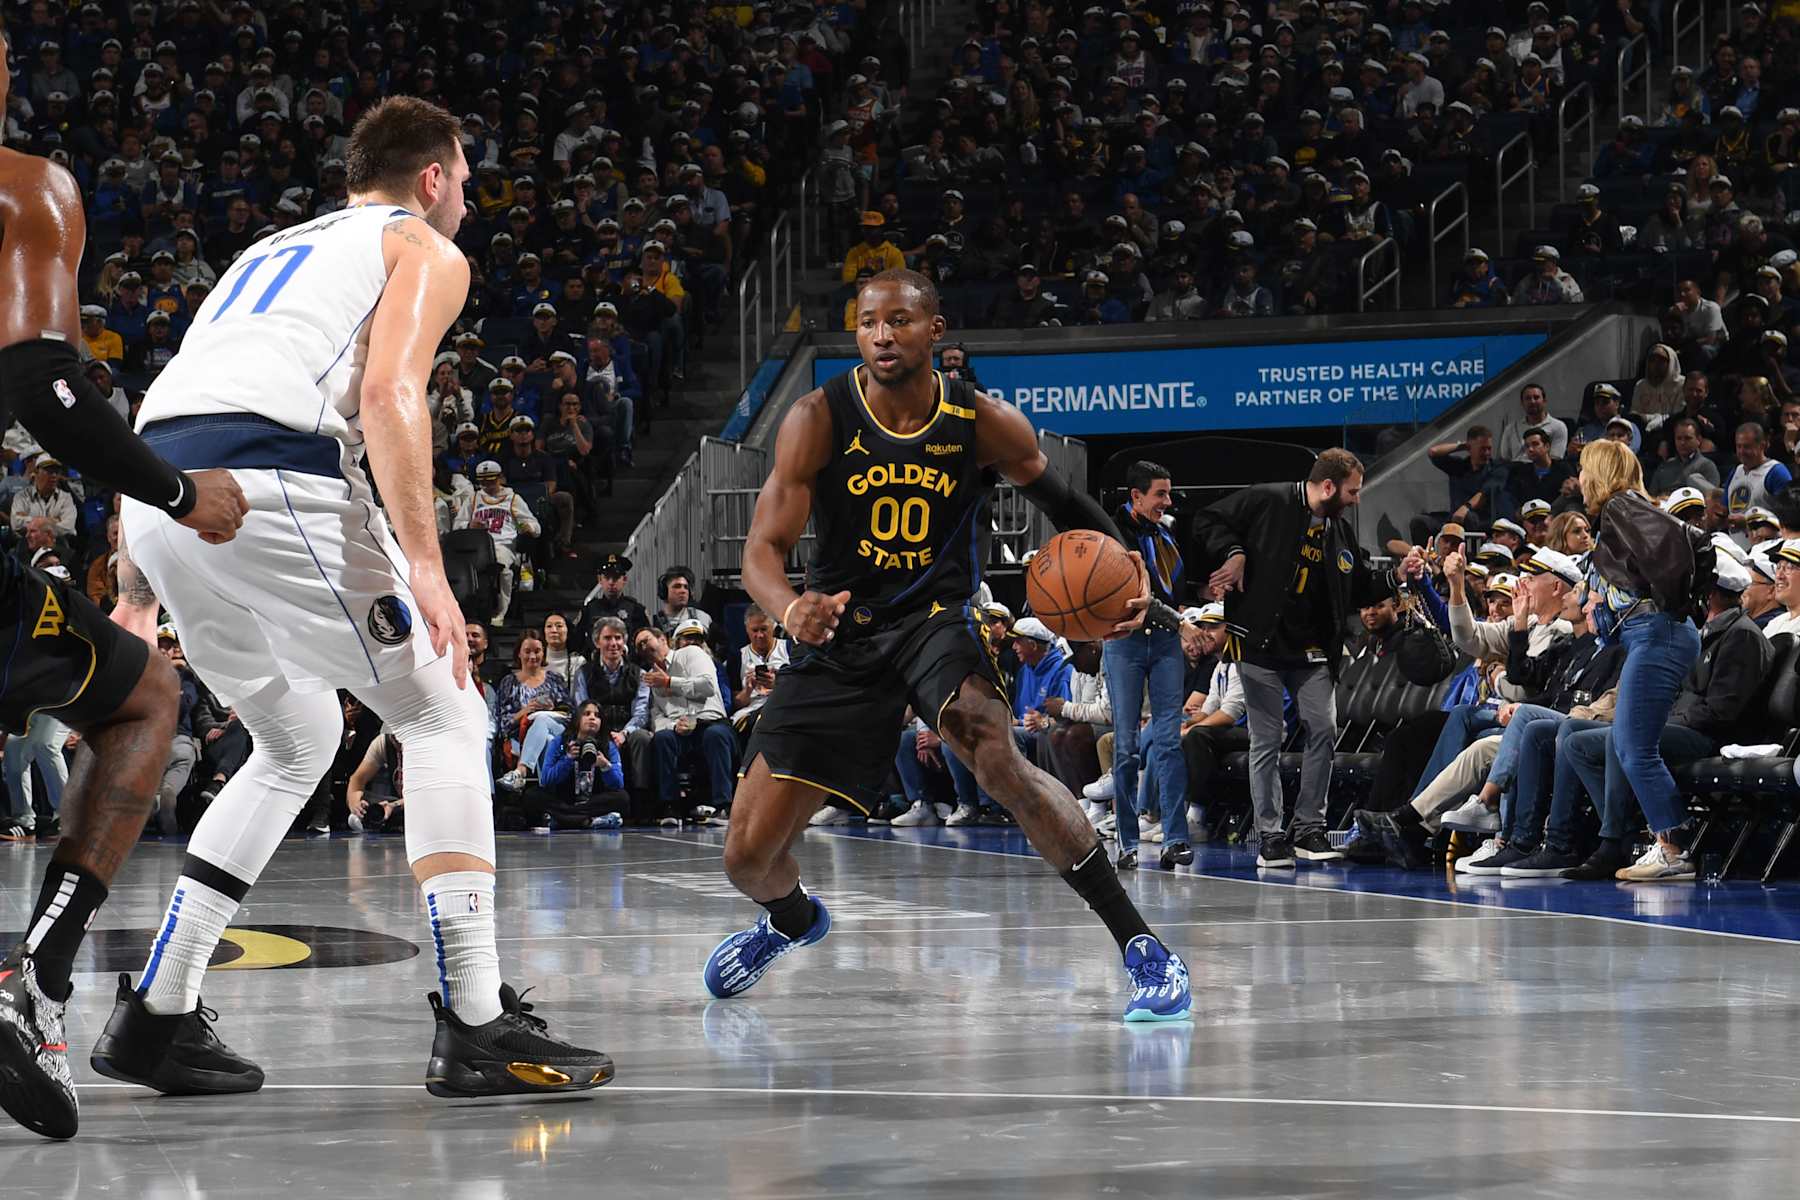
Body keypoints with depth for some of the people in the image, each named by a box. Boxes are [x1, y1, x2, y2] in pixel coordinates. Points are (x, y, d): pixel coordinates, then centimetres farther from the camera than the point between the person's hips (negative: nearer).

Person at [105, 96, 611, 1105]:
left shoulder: (278, 246, 35)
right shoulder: (427, 249, 13)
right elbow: (389, 391, -7)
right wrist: (425, 567, -15)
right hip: (268, 479, -7)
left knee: (299, 741, 24)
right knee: (444, 719, 4)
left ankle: (155, 1017, 18)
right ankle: (477, 1025, -4)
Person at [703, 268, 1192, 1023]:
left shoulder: (984, 424, -10)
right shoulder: (819, 419, -13)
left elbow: (1067, 507, 7)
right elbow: (763, 548, -17)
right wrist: (790, 609, -41)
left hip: (936, 621, -1)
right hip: (839, 632, 1)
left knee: (998, 761, -34)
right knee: (749, 857, -1)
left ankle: (1142, 947, -25)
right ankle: (794, 920, 40)